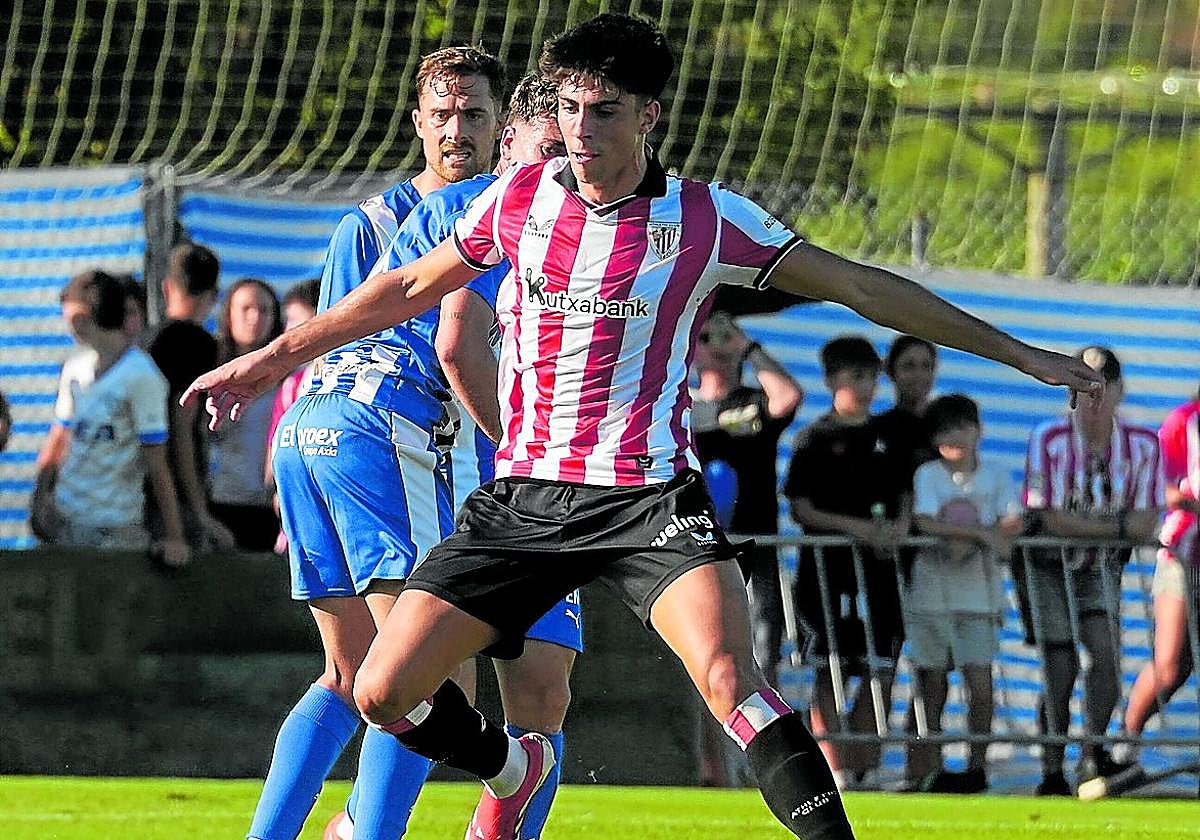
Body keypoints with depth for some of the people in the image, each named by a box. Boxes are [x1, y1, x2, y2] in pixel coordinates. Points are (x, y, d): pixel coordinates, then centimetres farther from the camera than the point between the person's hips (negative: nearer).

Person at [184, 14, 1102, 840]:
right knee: (384, 693, 0)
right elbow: (409, 287, 19)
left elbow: (862, 287, -1)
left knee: (730, 678, -30)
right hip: (521, 496, 4)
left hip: (647, 496, -4)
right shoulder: (521, 197, 3)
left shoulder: (707, 219, -6)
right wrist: (275, 356, 25)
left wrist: (1019, 353, -1)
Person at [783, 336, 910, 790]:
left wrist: (898, 528, -3)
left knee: (880, 674, 1)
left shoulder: (887, 437, 14)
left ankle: (865, 771, 7)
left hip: (877, 567, 4)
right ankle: (837, 775, -3)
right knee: (830, 674, -4)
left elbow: (903, 498, 19)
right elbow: (801, 509, -5)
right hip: (827, 567, -4)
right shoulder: (816, 438, 0)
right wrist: (856, 526, -15)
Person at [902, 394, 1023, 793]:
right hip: (931, 591, 0)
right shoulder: (928, 475, 1)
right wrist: (983, 533, -19)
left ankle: (977, 764, -2)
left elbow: (1013, 524, -4)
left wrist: (969, 542, -18)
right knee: (932, 679, 3)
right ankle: (930, 768, 9)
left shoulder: (996, 475, 7)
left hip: (979, 592, 0)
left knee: (979, 678, -8)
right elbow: (926, 522, -14)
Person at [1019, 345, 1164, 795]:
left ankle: (1093, 753, -2)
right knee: (1061, 668, -7)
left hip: (1100, 569, 3)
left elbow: (1146, 523, -12)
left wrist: (1081, 526, -23)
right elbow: (1051, 521, -22)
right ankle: (1051, 772, 8)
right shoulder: (1050, 440, -19)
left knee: (1106, 649, -18)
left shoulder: (1143, 445, -9)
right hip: (1047, 567, -3)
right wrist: (1117, 526, -20)